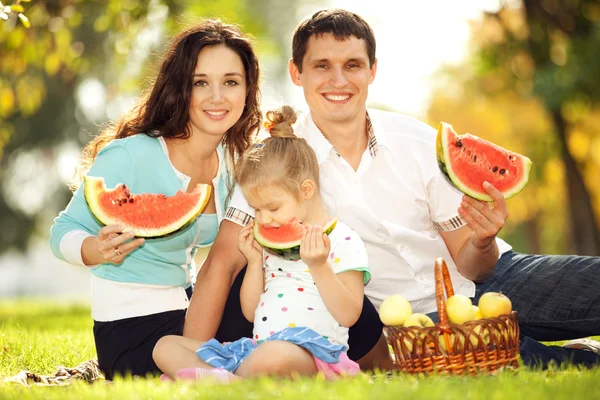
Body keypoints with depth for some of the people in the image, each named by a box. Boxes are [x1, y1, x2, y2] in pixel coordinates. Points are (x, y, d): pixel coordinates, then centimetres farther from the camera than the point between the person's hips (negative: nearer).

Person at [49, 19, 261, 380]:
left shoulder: (231, 158, 0)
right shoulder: (129, 157, -21)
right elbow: (64, 232, -14)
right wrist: (97, 250, -36)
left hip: (189, 312, 8)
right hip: (131, 327, -8)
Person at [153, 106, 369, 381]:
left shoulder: (343, 241, 0)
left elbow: (348, 315, -8)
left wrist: (319, 266, -16)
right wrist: (255, 262, 9)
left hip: (314, 348, -8)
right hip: (257, 346, 8)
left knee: (274, 355, -46)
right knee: (166, 346, -4)